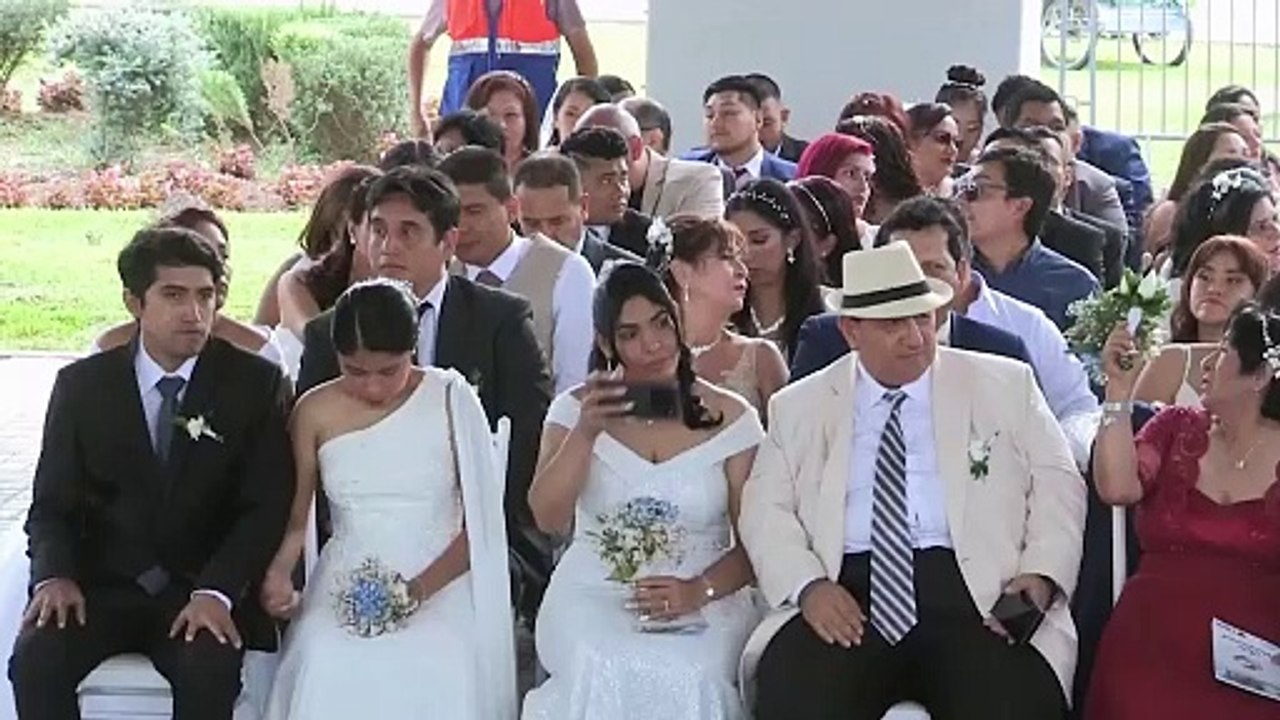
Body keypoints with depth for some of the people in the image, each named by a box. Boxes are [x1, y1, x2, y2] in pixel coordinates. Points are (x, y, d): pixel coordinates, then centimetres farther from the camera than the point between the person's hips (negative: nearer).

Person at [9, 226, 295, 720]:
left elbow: (267, 504, -3)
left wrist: (217, 592, -19)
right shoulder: (81, 385, 4)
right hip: (101, 585, 2)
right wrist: (55, 575, -15)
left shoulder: (255, 384, 0)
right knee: (34, 660, -28)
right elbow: (52, 503, 7)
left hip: (202, 590, -1)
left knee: (209, 669, -33)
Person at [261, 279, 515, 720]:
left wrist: (421, 588, -14)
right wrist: (278, 574, -9)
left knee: (441, 675, -33)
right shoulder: (315, 413, 6)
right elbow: (296, 520, 12)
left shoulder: (451, 399, 0)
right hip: (346, 583, 1)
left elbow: (480, 521, 0)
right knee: (328, 675, -31)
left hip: (438, 584, -1)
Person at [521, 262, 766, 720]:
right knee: (600, 675, -32)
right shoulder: (577, 409, 8)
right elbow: (549, 519, -4)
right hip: (593, 598, 1)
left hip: (702, 604, 0)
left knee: (689, 678, -32)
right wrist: (585, 433, -16)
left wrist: (699, 591, -16)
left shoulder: (729, 417, 5)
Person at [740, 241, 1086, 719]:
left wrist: (1041, 574, -6)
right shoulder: (799, 407, 16)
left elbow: (1056, 484, 13)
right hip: (846, 595, 0)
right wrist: (808, 585, -8)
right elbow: (766, 509, 11)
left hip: (978, 590, 0)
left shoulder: (1005, 386, 15)